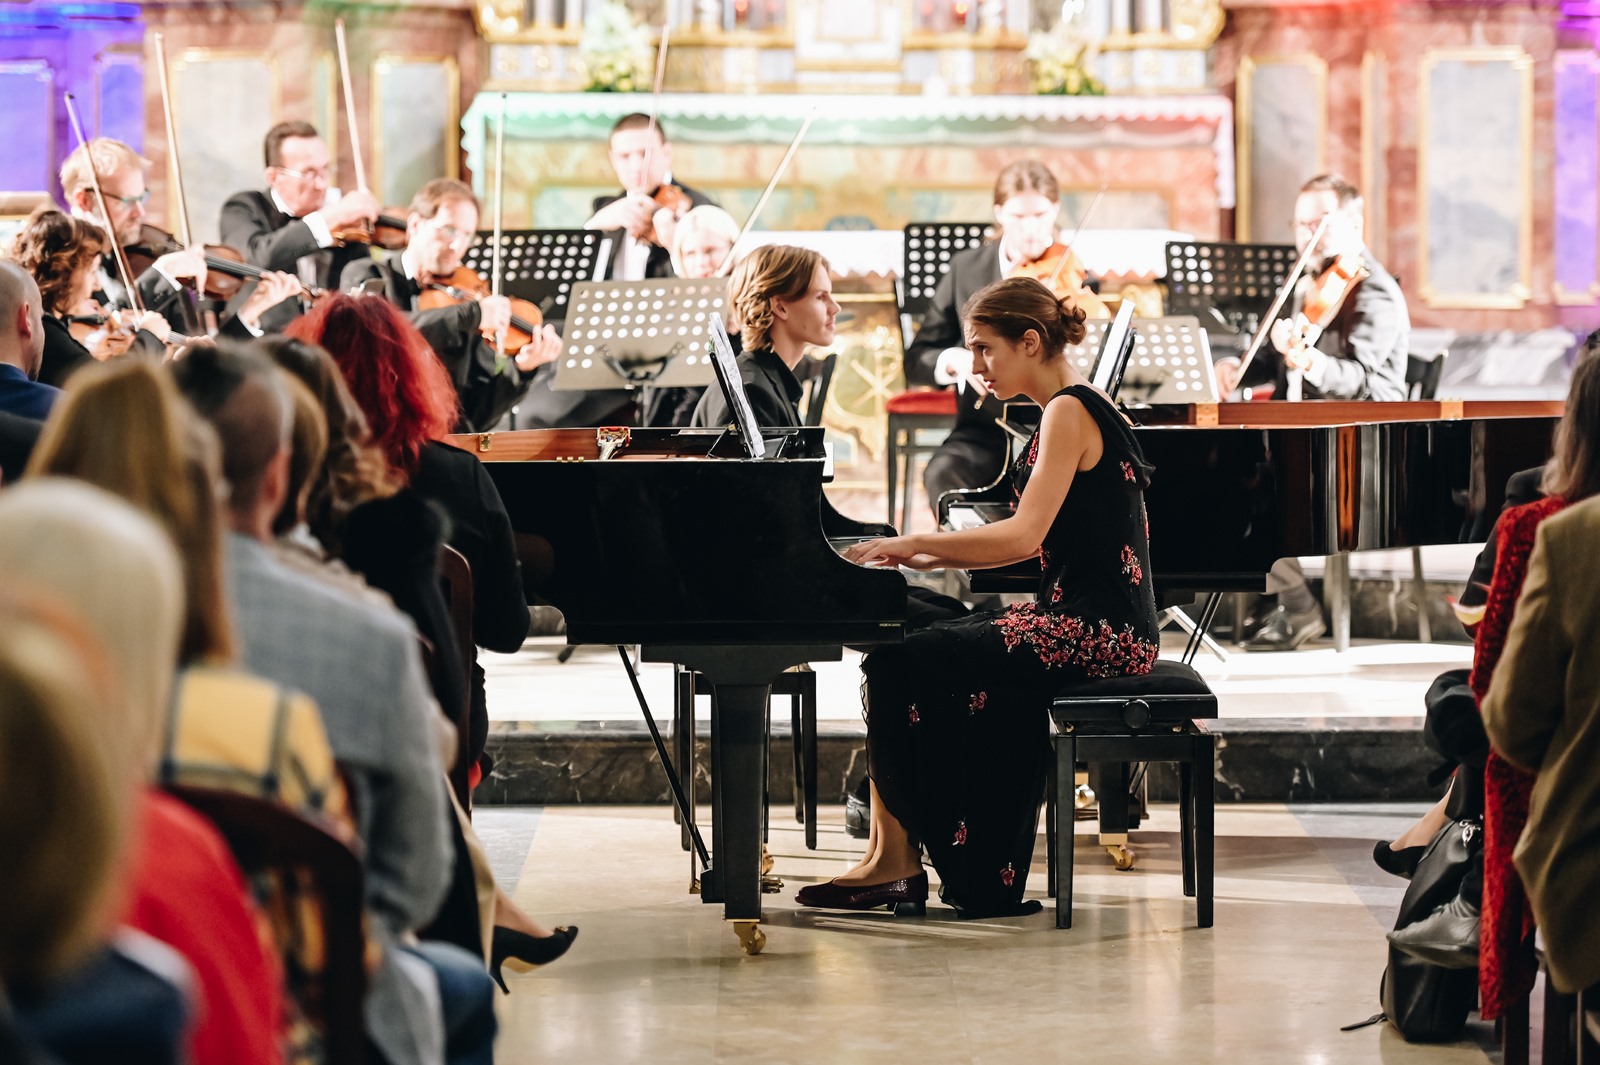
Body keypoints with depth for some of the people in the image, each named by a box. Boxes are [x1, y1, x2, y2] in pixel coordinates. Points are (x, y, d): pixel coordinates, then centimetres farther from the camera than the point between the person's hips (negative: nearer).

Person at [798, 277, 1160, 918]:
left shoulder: (1068, 412, -13)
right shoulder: (1076, 408, 17)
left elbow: (1024, 536, -21)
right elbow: (1035, 541, 17)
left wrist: (912, 544, -14)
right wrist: (929, 558, 9)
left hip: (1094, 630, -10)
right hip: (1089, 620, 10)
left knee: (896, 665, -11)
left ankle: (894, 861, -2)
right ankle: (986, 879, 9)